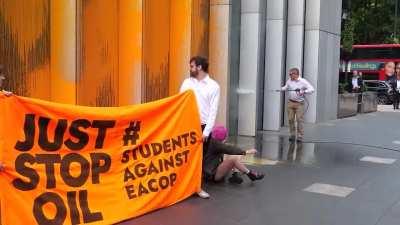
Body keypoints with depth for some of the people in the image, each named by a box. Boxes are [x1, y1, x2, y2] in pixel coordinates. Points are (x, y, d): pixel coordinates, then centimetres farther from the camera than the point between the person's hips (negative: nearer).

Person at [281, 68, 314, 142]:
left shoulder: (303, 81, -5)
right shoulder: (289, 81, 9)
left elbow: (311, 89, -9)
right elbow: (286, 87, 25)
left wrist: (304, 92, -24)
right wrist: (281, 89, 5)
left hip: (299, 103, -4)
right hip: (290, 102, 4)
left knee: (300, 120, -5)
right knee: (290, 119, 4)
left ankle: (300, 136, 1)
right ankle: (292, 135, 15)